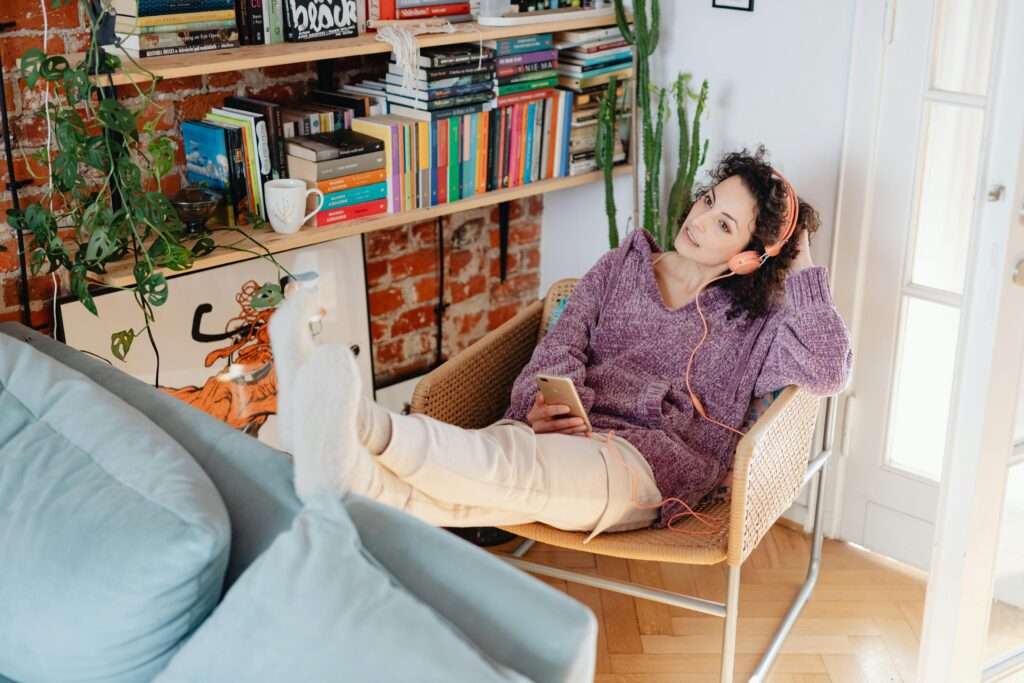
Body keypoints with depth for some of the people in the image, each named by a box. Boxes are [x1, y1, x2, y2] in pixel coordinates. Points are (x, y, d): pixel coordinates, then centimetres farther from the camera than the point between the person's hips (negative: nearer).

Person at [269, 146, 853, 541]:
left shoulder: (751, 320, 14)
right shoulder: (622, 267, 21)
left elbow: (828, 373, -1)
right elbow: (561, 350, 11)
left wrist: (802, 265, -1)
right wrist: (543, 403, -11)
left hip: (650, 462, -4)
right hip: (569, 434, 4)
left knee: (510, 463, -37)